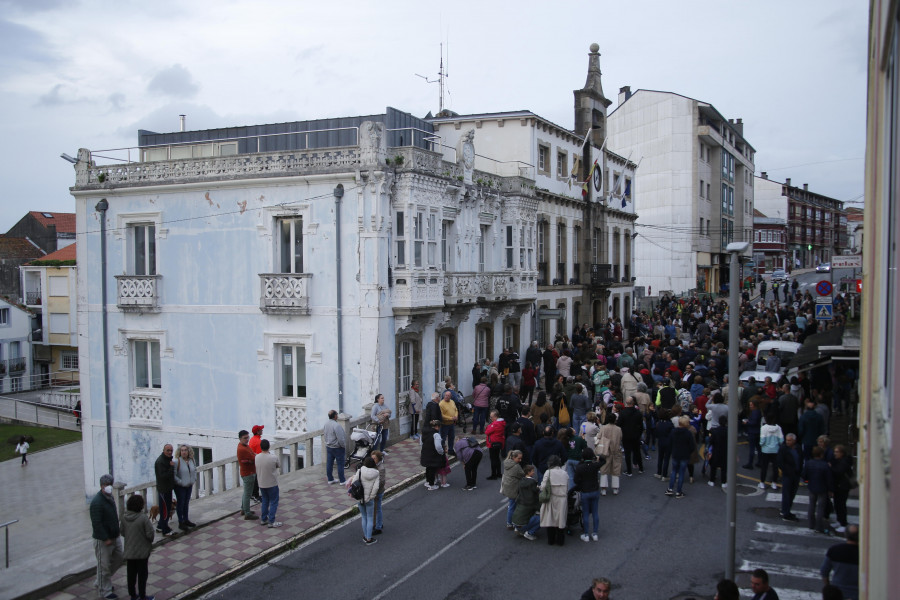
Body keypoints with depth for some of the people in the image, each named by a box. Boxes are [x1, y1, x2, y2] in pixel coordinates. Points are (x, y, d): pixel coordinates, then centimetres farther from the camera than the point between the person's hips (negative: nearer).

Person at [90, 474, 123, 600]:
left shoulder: (110, 498, 7)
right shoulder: (97, 502, -22)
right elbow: (96, 523, -24)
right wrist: (106, 539, -23)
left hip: (114, 537, 9)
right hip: (103, 540, -9)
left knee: (118, 559, 19)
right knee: (104, 566, 3)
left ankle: (101, 583, 35)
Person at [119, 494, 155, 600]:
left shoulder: (124, 518, -7)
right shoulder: (143, 518, -23)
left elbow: (122, 532, 3)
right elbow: (150, 534, -20)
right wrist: (150, 541, 2)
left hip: (129, 551, 5)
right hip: (142, 551, -5)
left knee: (131, 573, 17)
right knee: (142, 574, 9)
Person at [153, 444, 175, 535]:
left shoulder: (168, 459, 11)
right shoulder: (160, 462, -21)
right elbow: (163, 476, -28)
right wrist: (172, 467, -27)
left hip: (168, 488, 10)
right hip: (163, 489, -10)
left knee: (168, 508, 18)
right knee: (165, 509, -3)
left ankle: (160, 526, 31)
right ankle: (165, 530, 5)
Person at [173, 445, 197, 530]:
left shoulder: (192, 460, 2)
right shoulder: (177, 461, -19)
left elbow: (195, 470, 19)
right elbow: (173, 475, -20)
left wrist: (193, 479, 8)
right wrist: (180, 482, -21)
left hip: (189, 485, 6)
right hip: (180, 487, -6)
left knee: (186, 503, 17)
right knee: (180, 503, 0)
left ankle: (186, 520, 30)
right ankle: (180, 523, 9)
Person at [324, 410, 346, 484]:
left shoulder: (326, 423, 1)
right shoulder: (336, 425, -25)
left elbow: (324, 435, 13)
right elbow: (340, 438, -24)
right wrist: (344, 446, -11)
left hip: (328, 447, 8)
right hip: (337, 448, -8)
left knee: (329, 463, 13)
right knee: (340, 464, 3)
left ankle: (330, 479, 23)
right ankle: (342, 481, 8)